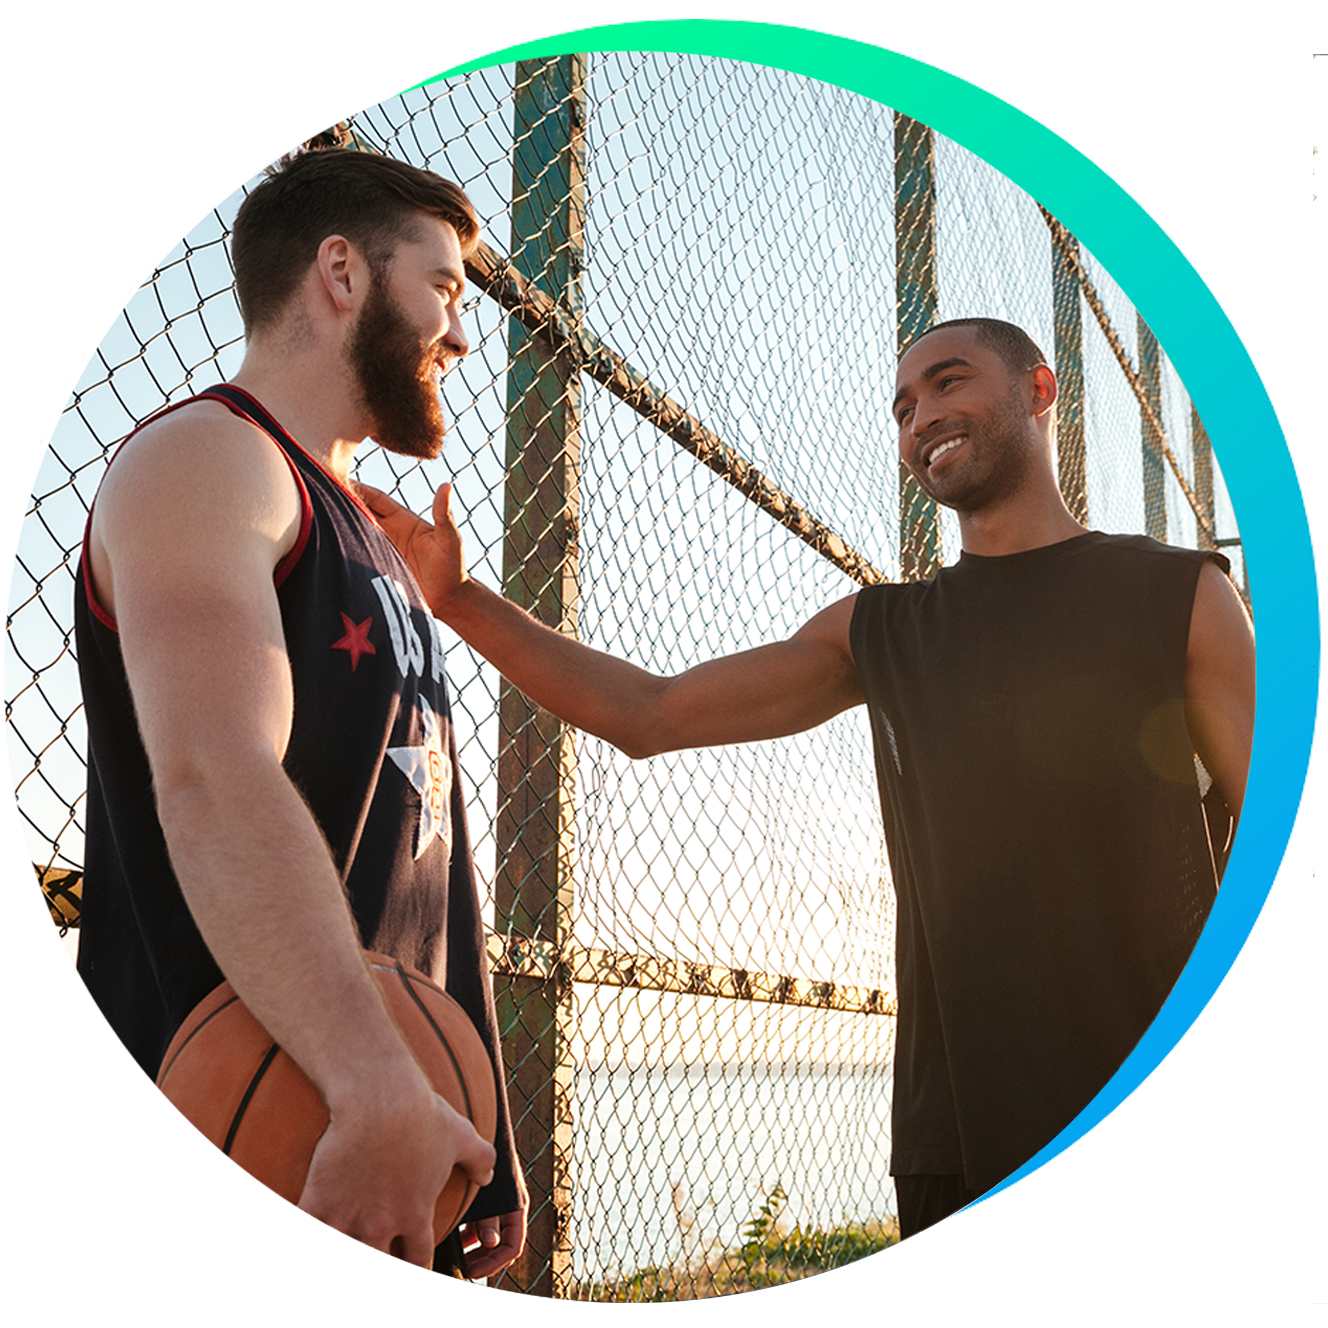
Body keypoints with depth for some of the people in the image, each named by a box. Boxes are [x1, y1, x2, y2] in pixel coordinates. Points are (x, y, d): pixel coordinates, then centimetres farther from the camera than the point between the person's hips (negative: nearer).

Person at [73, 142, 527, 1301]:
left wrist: (483, 1142, 18)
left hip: (398, 1152, 9)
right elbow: (216, 783, -24)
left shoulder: (368, 540, 23)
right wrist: (379, 1088, -36)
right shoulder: (206, 458, -7)